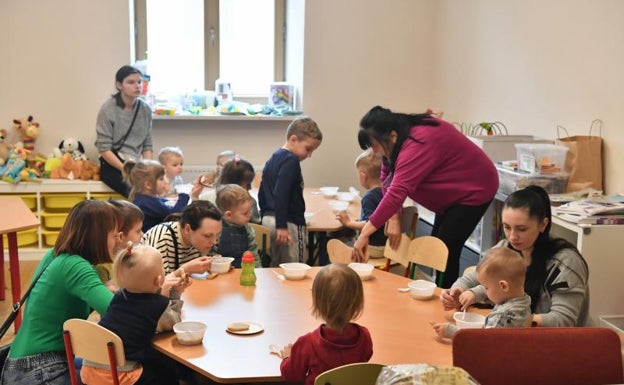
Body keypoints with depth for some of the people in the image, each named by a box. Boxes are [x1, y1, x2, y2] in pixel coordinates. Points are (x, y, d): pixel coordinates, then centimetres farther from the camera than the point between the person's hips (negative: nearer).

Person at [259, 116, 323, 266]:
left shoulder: (273, 159, 15)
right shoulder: (291, 161, -14)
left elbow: (261, 193, 20)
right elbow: (281, 195, -24)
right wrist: (281, 225, -24)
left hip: (268, 220, 10)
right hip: (290, 223, -9)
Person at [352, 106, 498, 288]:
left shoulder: (417, 145, -36)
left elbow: (397, 191, -43)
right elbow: (387, 179, -7)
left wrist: (364, 234, -43)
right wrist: (393, 219, -17)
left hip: (474, 189, -9)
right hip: (452, 192, 9)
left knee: (446, 250, -11)